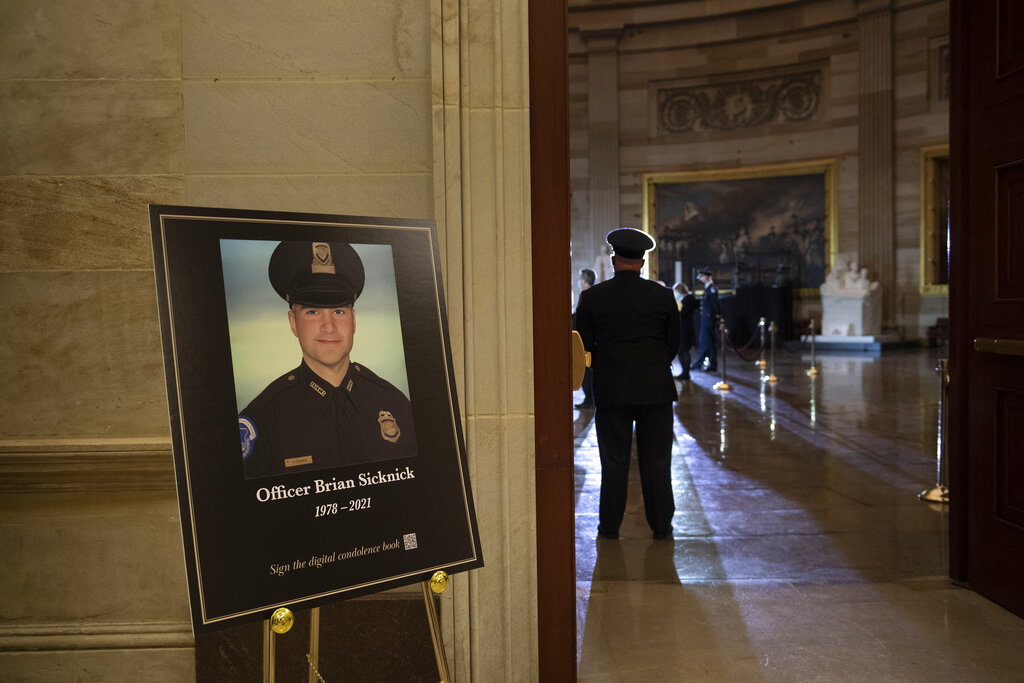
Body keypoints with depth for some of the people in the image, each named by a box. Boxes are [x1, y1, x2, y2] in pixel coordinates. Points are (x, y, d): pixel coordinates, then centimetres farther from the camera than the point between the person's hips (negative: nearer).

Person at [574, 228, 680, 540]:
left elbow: (584, 344, 2)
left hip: (611, 390, 0)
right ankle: (661, 526, 15)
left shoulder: (592, 297, -3)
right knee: (656, 459, 8)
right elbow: (674, 342, 6)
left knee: (613, 461, 7)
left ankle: (609, 527, 15)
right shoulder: (663, 296, 0)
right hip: (656, 389, 1)